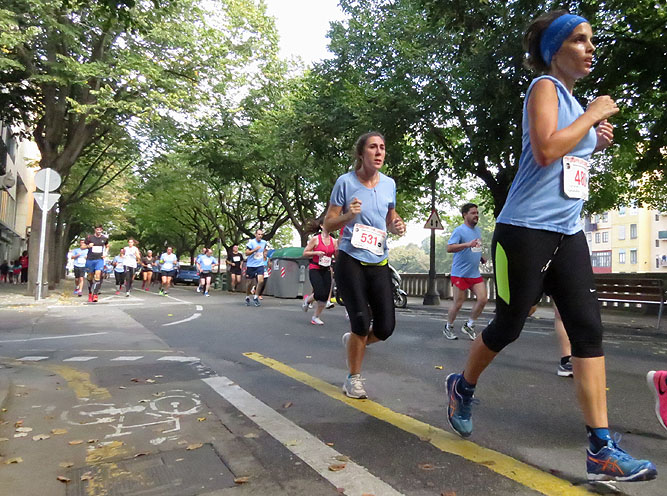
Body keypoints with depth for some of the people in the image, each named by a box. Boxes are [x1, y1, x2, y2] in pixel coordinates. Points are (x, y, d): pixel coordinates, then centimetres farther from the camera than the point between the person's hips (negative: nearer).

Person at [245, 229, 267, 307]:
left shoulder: (264, 242, 6)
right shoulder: (251, 242, -9)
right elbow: (246, 253, -13)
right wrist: (255, 250, -23)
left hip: (260, 265, 3)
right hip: (250, 265, -3)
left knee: (261, 281, -15)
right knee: (249, 282, 7)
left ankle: (255, 297, 1)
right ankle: (247, 297, 29)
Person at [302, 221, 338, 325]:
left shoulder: (333, 241, 7)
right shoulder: (315, 239, -5)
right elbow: (305, 253, -3)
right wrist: (316, 252, -17)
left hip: (326, 270, 5)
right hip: (315, 269, -5)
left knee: (325, 296, -1)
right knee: (320, 294, -17)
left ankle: (315, 317, 16)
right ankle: (307, 299, 17)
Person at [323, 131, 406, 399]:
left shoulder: (389, 184, 5)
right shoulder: (345, 181, -6)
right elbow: (328, 225, -3)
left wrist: (397, 226, -4)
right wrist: (348, 216, -22)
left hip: (378, 262, 4)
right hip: (350, 261, -4)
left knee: (386, 327, 1)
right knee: (361, 323, -5)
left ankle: (352, 340, 35)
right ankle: (353, 378, 20)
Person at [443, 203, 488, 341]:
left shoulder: (477, 230, 14)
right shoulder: (459, 230, -11)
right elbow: (449, 248, -24)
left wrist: (481, 258, 12)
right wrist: (468, 244, -35)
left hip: (475, 274, 7)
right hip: (460, 274, -7)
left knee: (483, 299, -3)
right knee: (458, 303, -2)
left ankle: (469, 326, 15)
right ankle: (448, 328, 20)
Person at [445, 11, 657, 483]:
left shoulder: (574, 100, 20)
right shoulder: (544, 88, -4)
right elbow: (544, 150, -22)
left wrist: (597, 143, 13)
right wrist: (592, 114, -10)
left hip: (567, 233, 8)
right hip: (526, 230, -8)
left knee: (589, 329, -1)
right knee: (509, 326, 4)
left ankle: (601, 449, 4)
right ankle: (463, 387, 31)